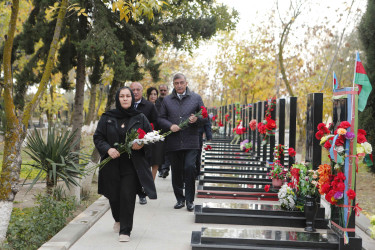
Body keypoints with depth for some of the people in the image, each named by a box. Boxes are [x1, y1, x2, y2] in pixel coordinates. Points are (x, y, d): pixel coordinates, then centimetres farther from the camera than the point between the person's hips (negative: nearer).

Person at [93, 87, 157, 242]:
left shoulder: (140, 118, 6)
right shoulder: (107, 118, 6)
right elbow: (98, 137, 5)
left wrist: (141, 145, -12)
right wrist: (108, 149, -14)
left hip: (132, 165, -1)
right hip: (112, 164, 1)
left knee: (127, 196, -8)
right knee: (113, 195, 8)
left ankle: (125, 231, 2)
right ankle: (118, 219, 40)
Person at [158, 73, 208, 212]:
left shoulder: (196, 98, 9)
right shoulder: (167, 100, 12)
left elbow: (205, 117, 10)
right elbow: (160, 119, 10)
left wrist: (197, 119, -12)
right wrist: (170, 126, -9)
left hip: (190, 141, -2)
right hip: (173, 142, 2)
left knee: (189, 167, -13)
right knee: (176, 171, 6)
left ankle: (189, 200, -2)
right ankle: (180, 199, 20)